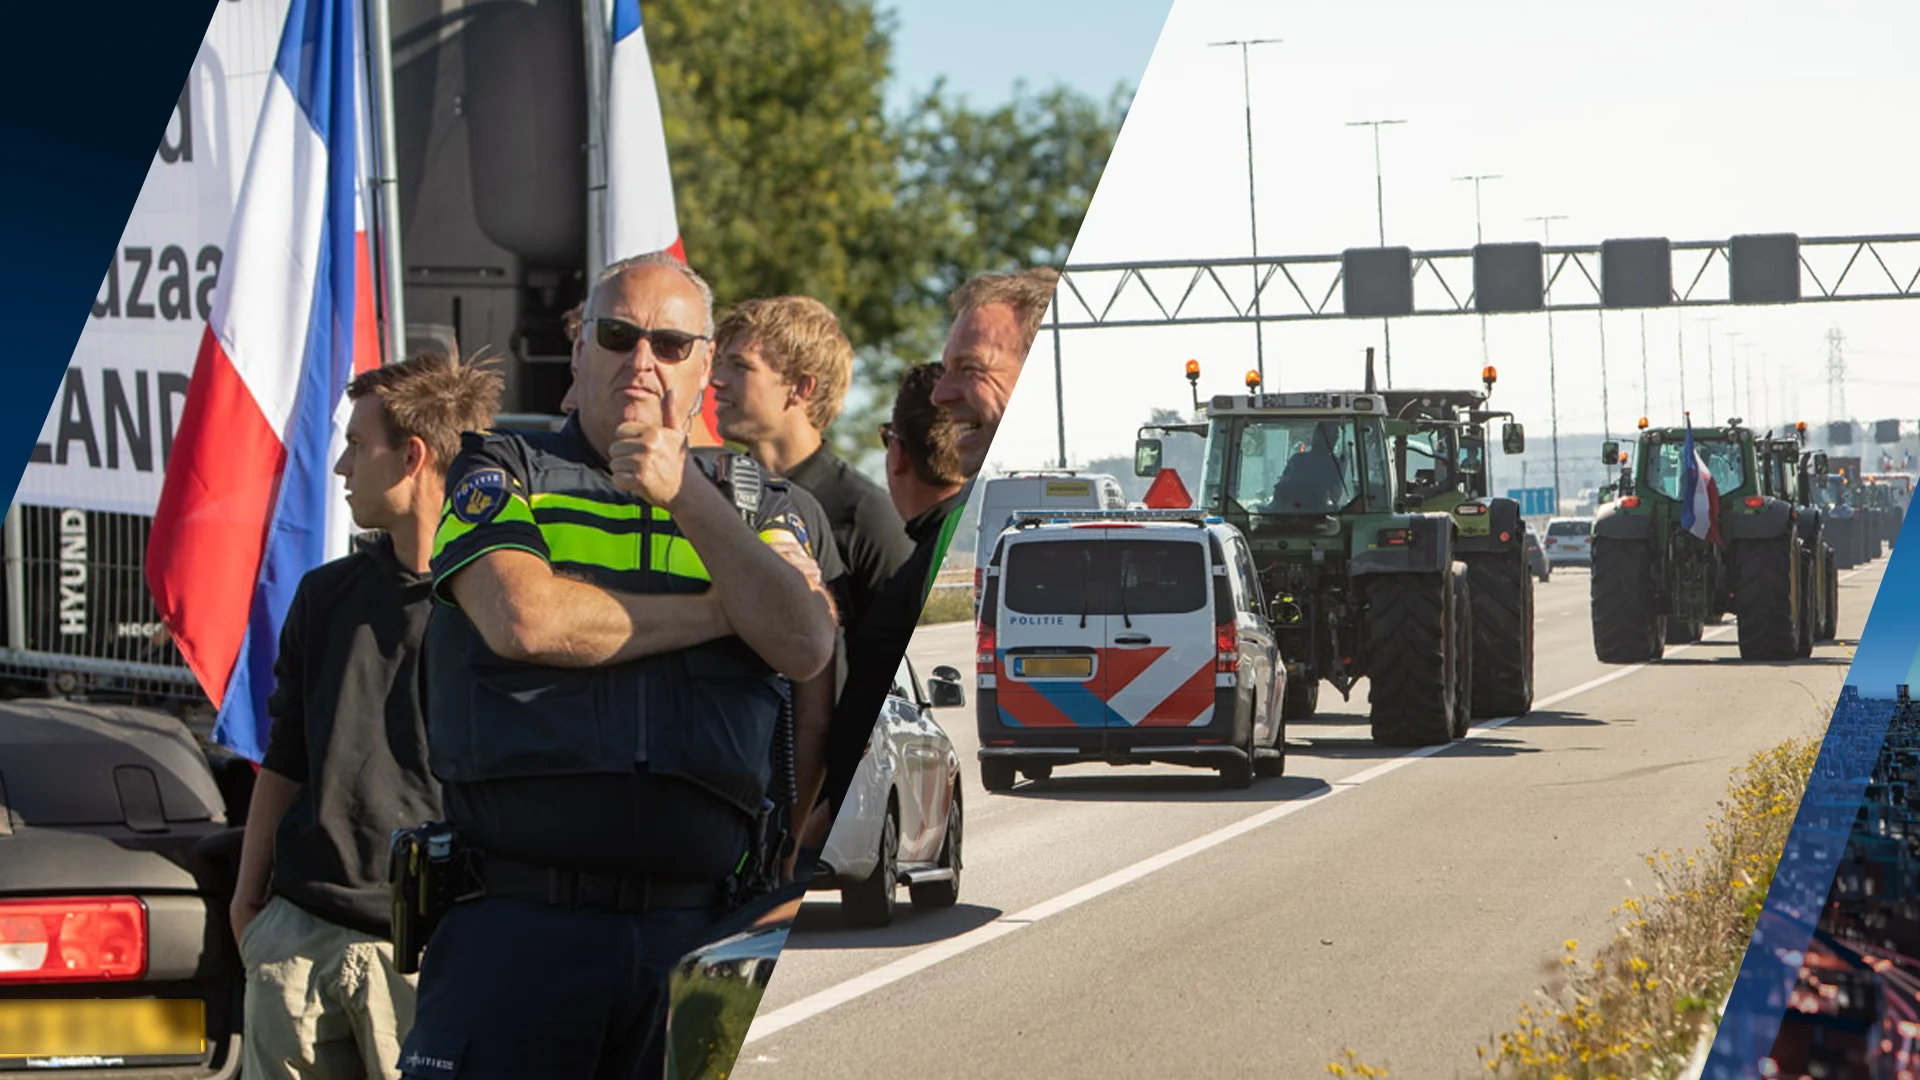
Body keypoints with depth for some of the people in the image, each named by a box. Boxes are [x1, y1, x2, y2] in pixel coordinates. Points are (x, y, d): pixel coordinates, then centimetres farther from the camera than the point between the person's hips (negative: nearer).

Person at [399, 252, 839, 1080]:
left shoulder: (750, 501, 17)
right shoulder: (502, 471, 9)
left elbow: (806, 647, -1)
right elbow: (523, 617, -10)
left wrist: (686, 498, -7)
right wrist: (724, 610, 0)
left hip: (692, 929, 2)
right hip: (519, 920, -2)